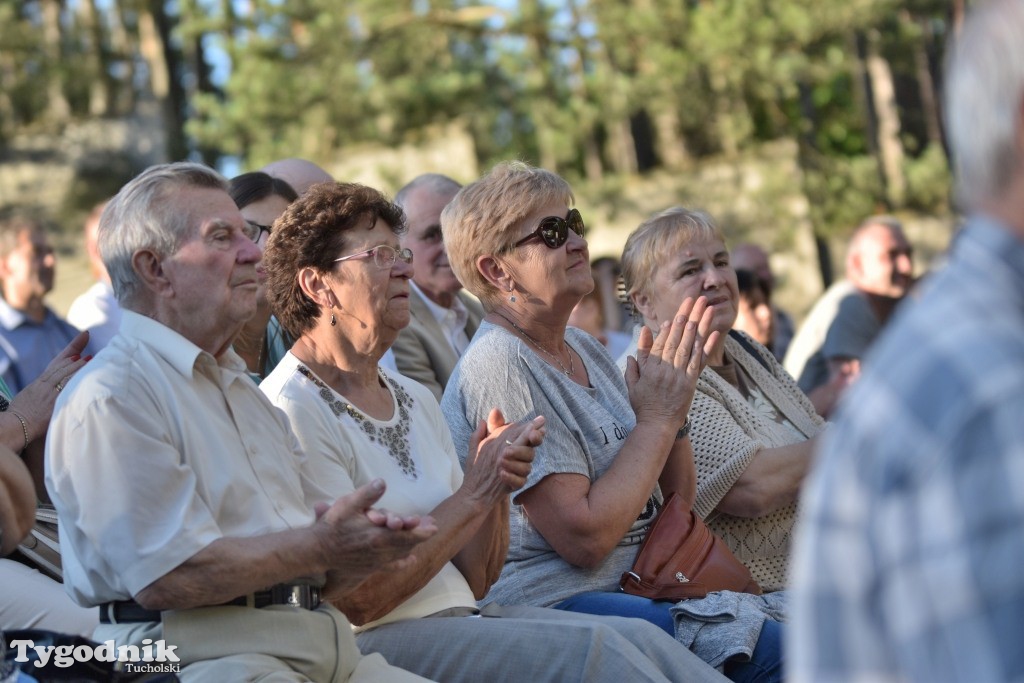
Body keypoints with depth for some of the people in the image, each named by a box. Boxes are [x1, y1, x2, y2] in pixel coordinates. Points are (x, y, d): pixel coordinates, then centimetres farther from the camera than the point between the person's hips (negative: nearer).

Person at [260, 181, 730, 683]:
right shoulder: (291, 410, -10)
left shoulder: (417, 399, 16)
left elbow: (474, 581, 15)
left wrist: (496, 489, -5)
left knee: (643, 640, -17)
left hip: (459, 620, 7)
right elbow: (356, 599, -17)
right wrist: (473, 493, -12)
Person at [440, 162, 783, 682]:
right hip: (551, 603, -9)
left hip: (636, 581, 9)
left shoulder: (584, 348, 14)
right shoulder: (498, 365, -13)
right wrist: (657, 419, -11)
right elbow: (585, 537, -20)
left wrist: (674, 401, -1)